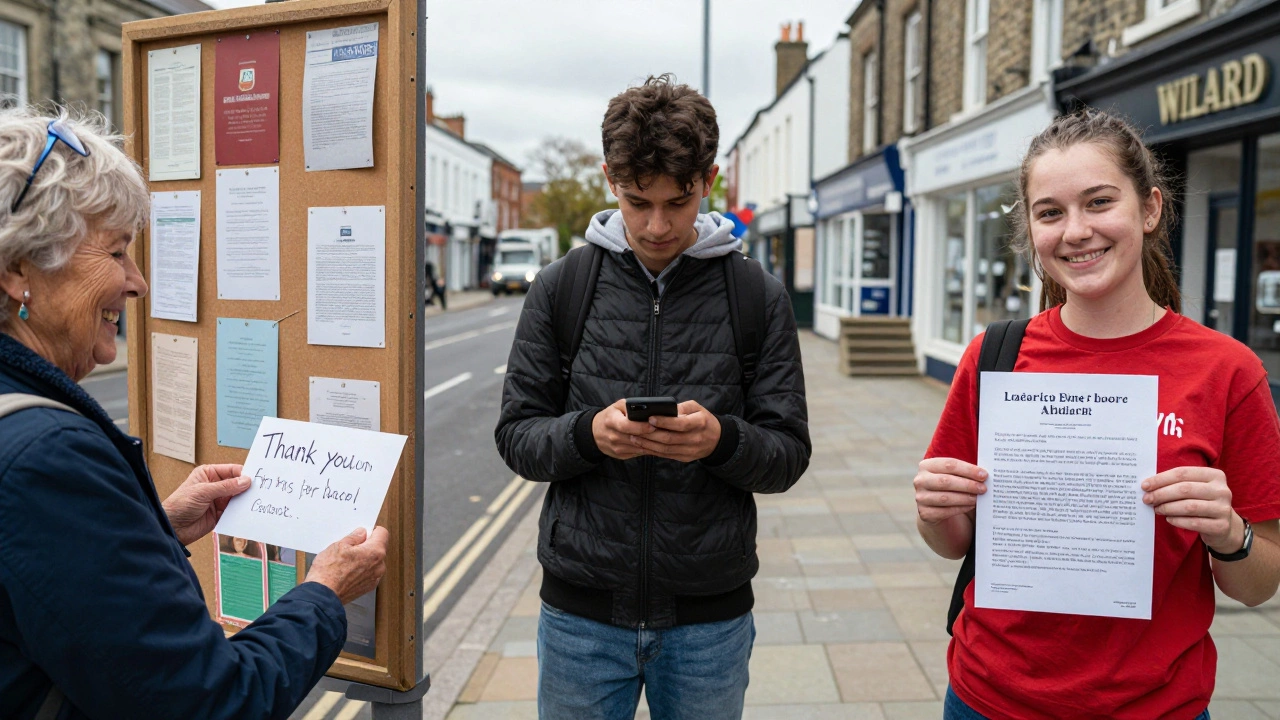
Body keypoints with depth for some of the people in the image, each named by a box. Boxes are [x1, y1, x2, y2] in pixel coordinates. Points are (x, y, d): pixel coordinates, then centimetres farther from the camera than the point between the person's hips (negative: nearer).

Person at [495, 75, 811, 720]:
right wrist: (588, 433, -21)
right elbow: (516, 436, 0)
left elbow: (788, 455, -2)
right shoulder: (560, 287, -1)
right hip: (582, 611, 0)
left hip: (710, 615, 0)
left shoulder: (759, 296, -2)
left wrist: (722, 440, -23)